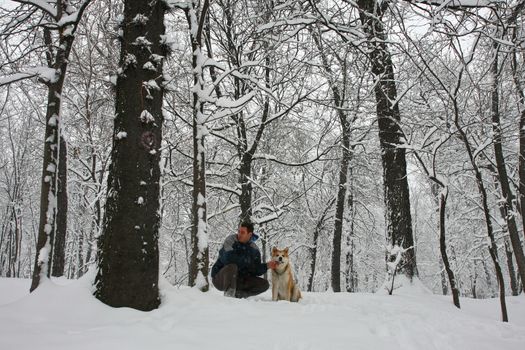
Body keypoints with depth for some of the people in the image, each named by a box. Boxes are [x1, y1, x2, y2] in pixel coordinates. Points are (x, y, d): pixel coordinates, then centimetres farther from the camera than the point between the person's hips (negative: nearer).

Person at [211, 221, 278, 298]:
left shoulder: (254, 249, 0)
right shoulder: (230, 240, -13)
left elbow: (255, 271, -1)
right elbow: (228, 260, -29)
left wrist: (266, 266, -18)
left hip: (238, 280, 5)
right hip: (220, 278, -5)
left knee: (264, 284, -8)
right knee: (232, 267, -37)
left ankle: (237, 294, -12)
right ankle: (229, 293, -17)